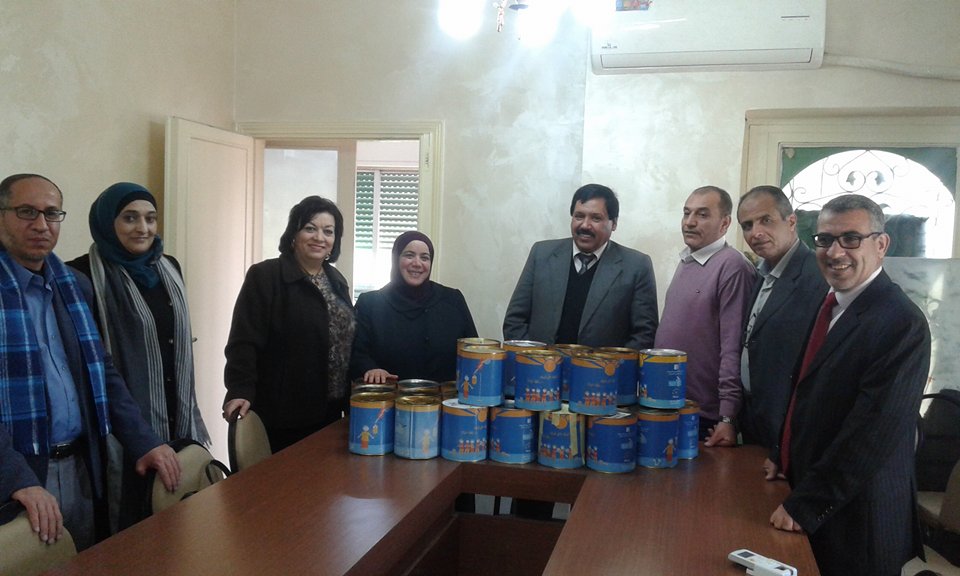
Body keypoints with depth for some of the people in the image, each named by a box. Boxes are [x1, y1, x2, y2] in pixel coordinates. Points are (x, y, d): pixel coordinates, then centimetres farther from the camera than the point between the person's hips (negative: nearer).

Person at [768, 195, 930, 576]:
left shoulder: (901, 323, -20)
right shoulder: (832, 305, 6)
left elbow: (875, 431, -23)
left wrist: (805, 505, -20)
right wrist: (787, 459, 11)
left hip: (857, 517, -7)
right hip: (809, 502, 7)